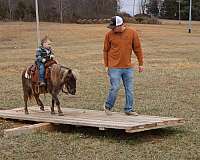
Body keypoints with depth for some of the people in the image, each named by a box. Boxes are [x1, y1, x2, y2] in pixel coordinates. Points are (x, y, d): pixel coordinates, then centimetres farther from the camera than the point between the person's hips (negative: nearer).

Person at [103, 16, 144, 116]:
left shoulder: (132, 33, -2)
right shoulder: (109, 35, -4)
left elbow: (137, 48, 4)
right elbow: (106, 51, 5)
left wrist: (140, 64, 6)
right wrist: (106, 66, 2)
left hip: (128, 67, 2)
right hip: (114, 67, -2)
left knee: (129, 89, 6)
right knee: (114, 88, -4)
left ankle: (129, 109, 17)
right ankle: (108, 106, 17)